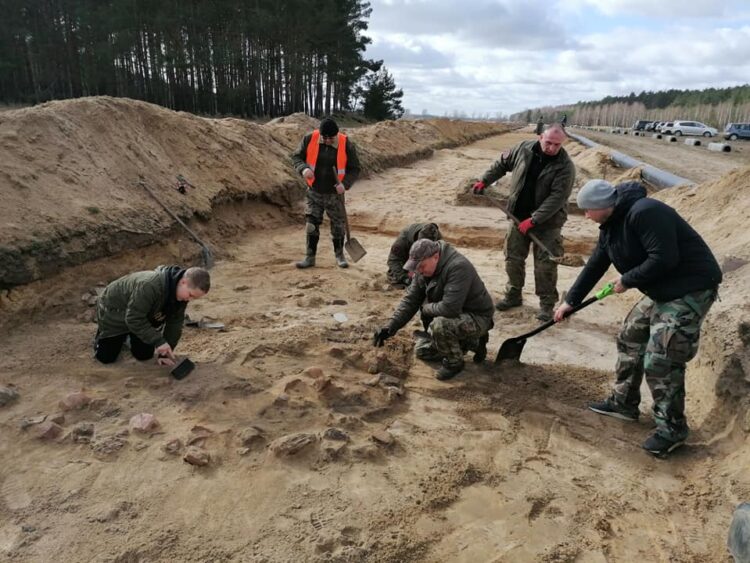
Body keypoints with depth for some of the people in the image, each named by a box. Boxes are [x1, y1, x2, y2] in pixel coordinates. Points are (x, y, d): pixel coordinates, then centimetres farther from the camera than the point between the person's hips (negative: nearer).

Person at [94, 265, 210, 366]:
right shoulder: (150, 286, -44)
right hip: (114, 312, -6)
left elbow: (175, 322, -11)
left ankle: (130, 335, 30)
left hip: (143, 316, 6)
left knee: (144, 355, 0)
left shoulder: (182, 293, -20)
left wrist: (164, 353, -12)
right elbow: (134, 319, -38)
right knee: (106, 357, -3)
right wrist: (158, 341, -40)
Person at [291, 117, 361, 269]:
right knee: (311, 224, 5)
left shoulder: (347, 145, -14)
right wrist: (303, 168, -23)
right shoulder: (309, 139, -11)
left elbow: (354, 169, -6)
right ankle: (310, 257, 18)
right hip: (314, 192, 1)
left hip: (335, 194, -1)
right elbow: (296, 156, 0)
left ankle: (339, 255, 27)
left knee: (338, 225, 9)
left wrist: (345, 184, -24)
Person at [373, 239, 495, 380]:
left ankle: (454, 362, -7)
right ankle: (472, 342, 19)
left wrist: (425, 308, -19)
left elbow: (449, 308, -39)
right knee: (422, 351, 12)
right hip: (455, 316, 9)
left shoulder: (458, 267, -33)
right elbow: (410, 300, -2)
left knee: (439, 325, -36)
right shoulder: (423, 270, -5)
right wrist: (391, 327, -14)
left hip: (477, 318, -9)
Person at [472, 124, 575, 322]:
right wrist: (484, 181, 13)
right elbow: (502, 164, 14)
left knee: (545, 264, -3)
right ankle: (513, 295, 27)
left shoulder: (565, 166, -17)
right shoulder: (523, 149, -4)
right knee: (513, 258, 10)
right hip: (518, 216, 4)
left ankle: (547, 304, 10)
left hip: (547, 221, -4)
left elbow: (557, 198, -23)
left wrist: (533, 220, -28)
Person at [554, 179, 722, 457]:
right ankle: (624, 403, 30)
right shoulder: (611, 227, 7)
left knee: (661, 360, -10)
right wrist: (571, 301, 18)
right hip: (661, 290, 10)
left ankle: (672, 428, 8)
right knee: (630, 339, 15)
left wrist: (627, 280, -17)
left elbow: (663, 259, -31)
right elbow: (595, 266, 15)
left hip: (691, 288, -10)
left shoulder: (644, 212, -25)